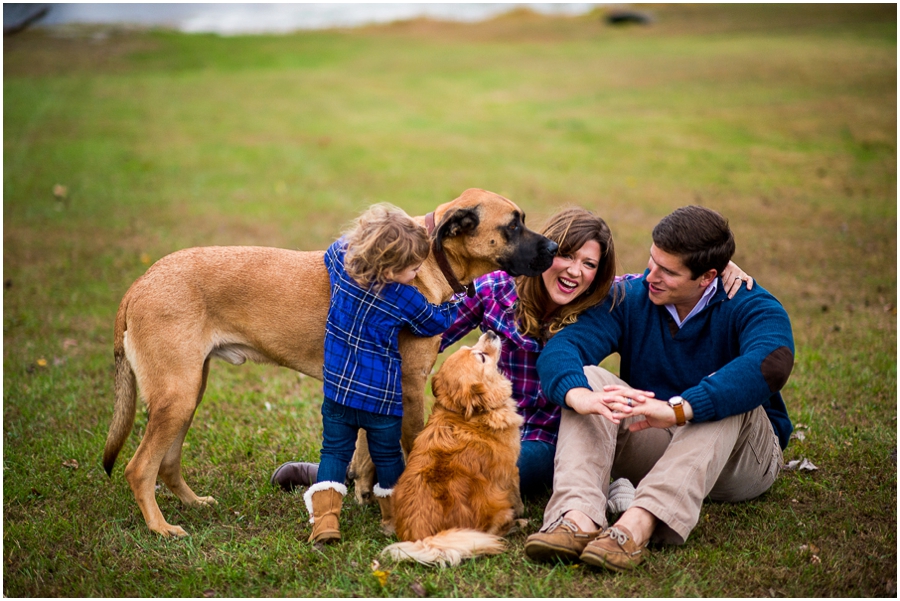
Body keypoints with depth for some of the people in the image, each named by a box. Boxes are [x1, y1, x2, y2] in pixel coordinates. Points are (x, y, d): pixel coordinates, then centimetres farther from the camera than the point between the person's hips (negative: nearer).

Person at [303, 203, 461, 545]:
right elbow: (435, 323, 3)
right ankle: (395, 516, 27)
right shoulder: (404, 299, -15)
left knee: (334, 452, 10)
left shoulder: (342, 259, -7)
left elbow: (331, 252, 19)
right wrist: (459, 300, 18)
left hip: (338, 386, 3)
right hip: (382, 396, -3)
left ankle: (325, 515, -3)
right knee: (387, 456, 15)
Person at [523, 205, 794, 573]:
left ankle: (640, 522, -51)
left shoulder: (750, 307, -15)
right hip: (651, 446, 3)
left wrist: (677, 409, -51)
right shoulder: (630, 298, -5)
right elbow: (560, 348, -21)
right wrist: (579, 396, -46)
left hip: (736, 460, -2)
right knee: (587, 377, -20)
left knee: (724, 398, -33)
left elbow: (771, 363, -39)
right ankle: (578, 516, -44)